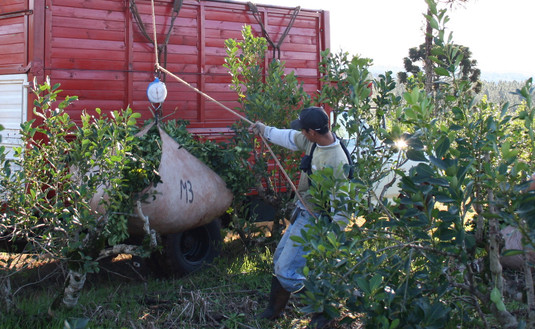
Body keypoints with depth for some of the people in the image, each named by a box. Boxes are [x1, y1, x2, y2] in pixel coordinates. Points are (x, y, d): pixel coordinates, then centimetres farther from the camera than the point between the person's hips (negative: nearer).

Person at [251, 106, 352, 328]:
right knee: (279, 259, 22)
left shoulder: (336, 162, -32)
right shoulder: (314, 142, -6)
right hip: (301, 214, 10)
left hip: (313, 222, -10)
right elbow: (289, 137, 15)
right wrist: (264, 130, 27)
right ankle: (274, 310, 42)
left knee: (286, 272, -6)